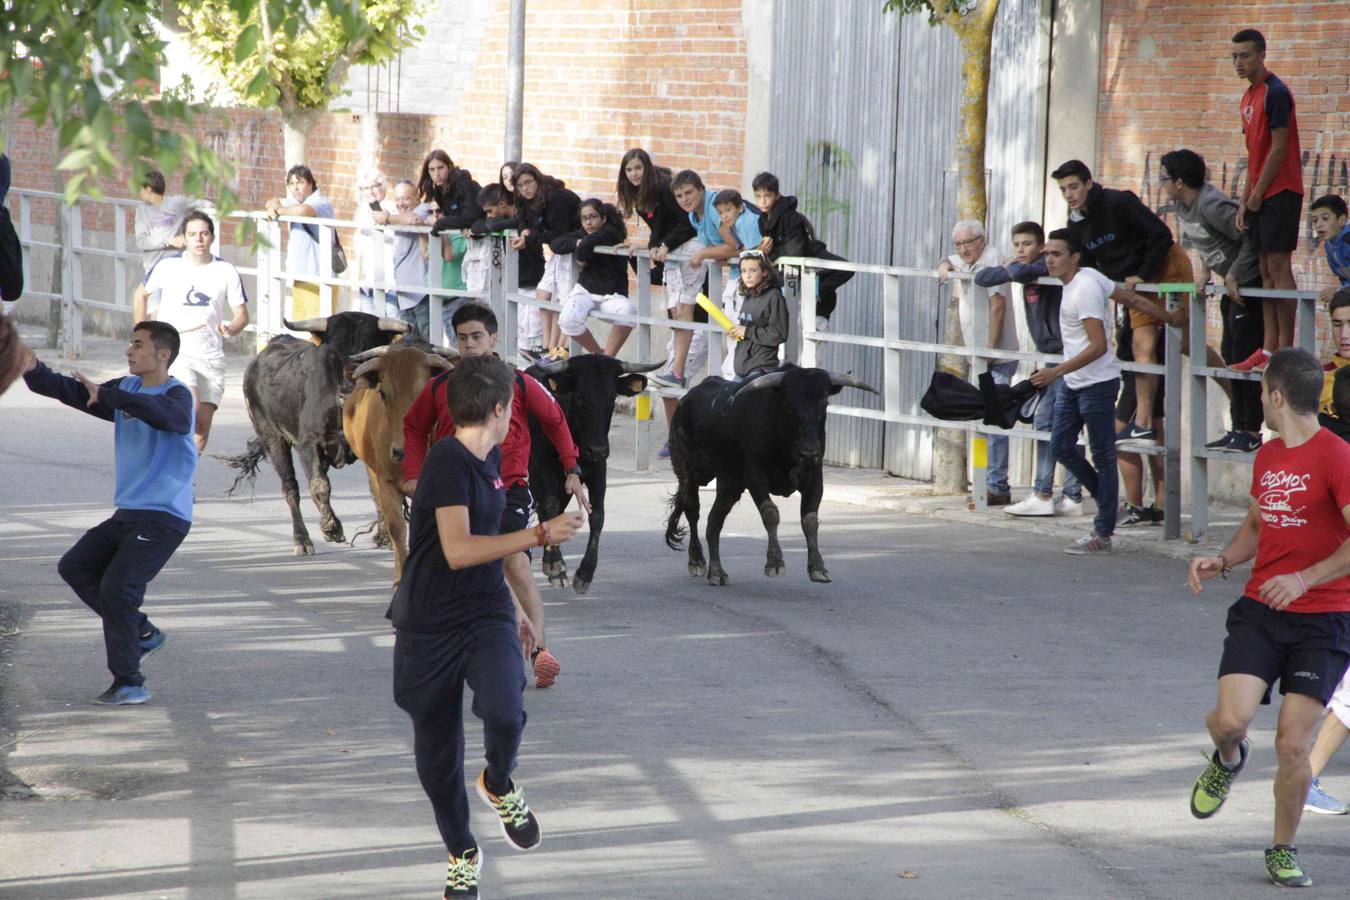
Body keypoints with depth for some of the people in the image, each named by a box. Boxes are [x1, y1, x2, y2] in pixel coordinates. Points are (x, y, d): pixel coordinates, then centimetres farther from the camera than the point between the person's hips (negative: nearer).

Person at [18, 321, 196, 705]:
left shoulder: (176, 394, -13)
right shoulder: (127, 388, 11)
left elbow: (168, 416, -37)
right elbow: (72, 392, 9)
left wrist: (107, 396, -38)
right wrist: (33, 371, -9)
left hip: (164, 518, -9)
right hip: (128, 514, 9)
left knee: (117, 587, -16)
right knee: (75, 567, 8)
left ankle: (129, 684, -7)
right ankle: (142, 632, 15)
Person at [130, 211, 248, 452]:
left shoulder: (226, 272, 3)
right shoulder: (167, 267, 0)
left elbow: (242, 315, 6)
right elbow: (141, 294, 17)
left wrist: (231, 329, -17)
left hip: (212, 355, 3)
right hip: (176, 350, -3)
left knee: (203, 423, -1)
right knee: (191, 406, -25)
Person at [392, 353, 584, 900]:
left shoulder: (489, 459, 9)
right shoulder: (448, 462, -17)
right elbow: (458, 550, -27)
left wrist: (513, 609, 30)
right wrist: (541, 535, -26)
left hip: (485, 615, 5)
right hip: (429, 625, -5)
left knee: (504, 712, -24)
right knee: (437, 750, 6)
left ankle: (499, 785, 8)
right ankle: (462, 854, 28)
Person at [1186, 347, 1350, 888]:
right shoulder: (1267, 457, 12)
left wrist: (1304, 579, -28)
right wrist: (1222, 562, 8)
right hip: (1260, 611, 5)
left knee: (1293, 745, -7)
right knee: (1230, 719, -16)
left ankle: (1283, 851, 13)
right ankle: (1229, 760, 21)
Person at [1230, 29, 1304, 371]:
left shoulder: (1275, 93, -13)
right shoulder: (1248, 97, 15)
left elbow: (1278, 149, -16)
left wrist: (1257, 196, -12)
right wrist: (1244, 201, 13)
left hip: (1279, 192, -9)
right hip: (1259, 196, 9)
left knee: (1279, 268, -8)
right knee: (1266, 271, 8)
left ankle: (1286, 351, -7)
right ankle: (1269, 349, 10)